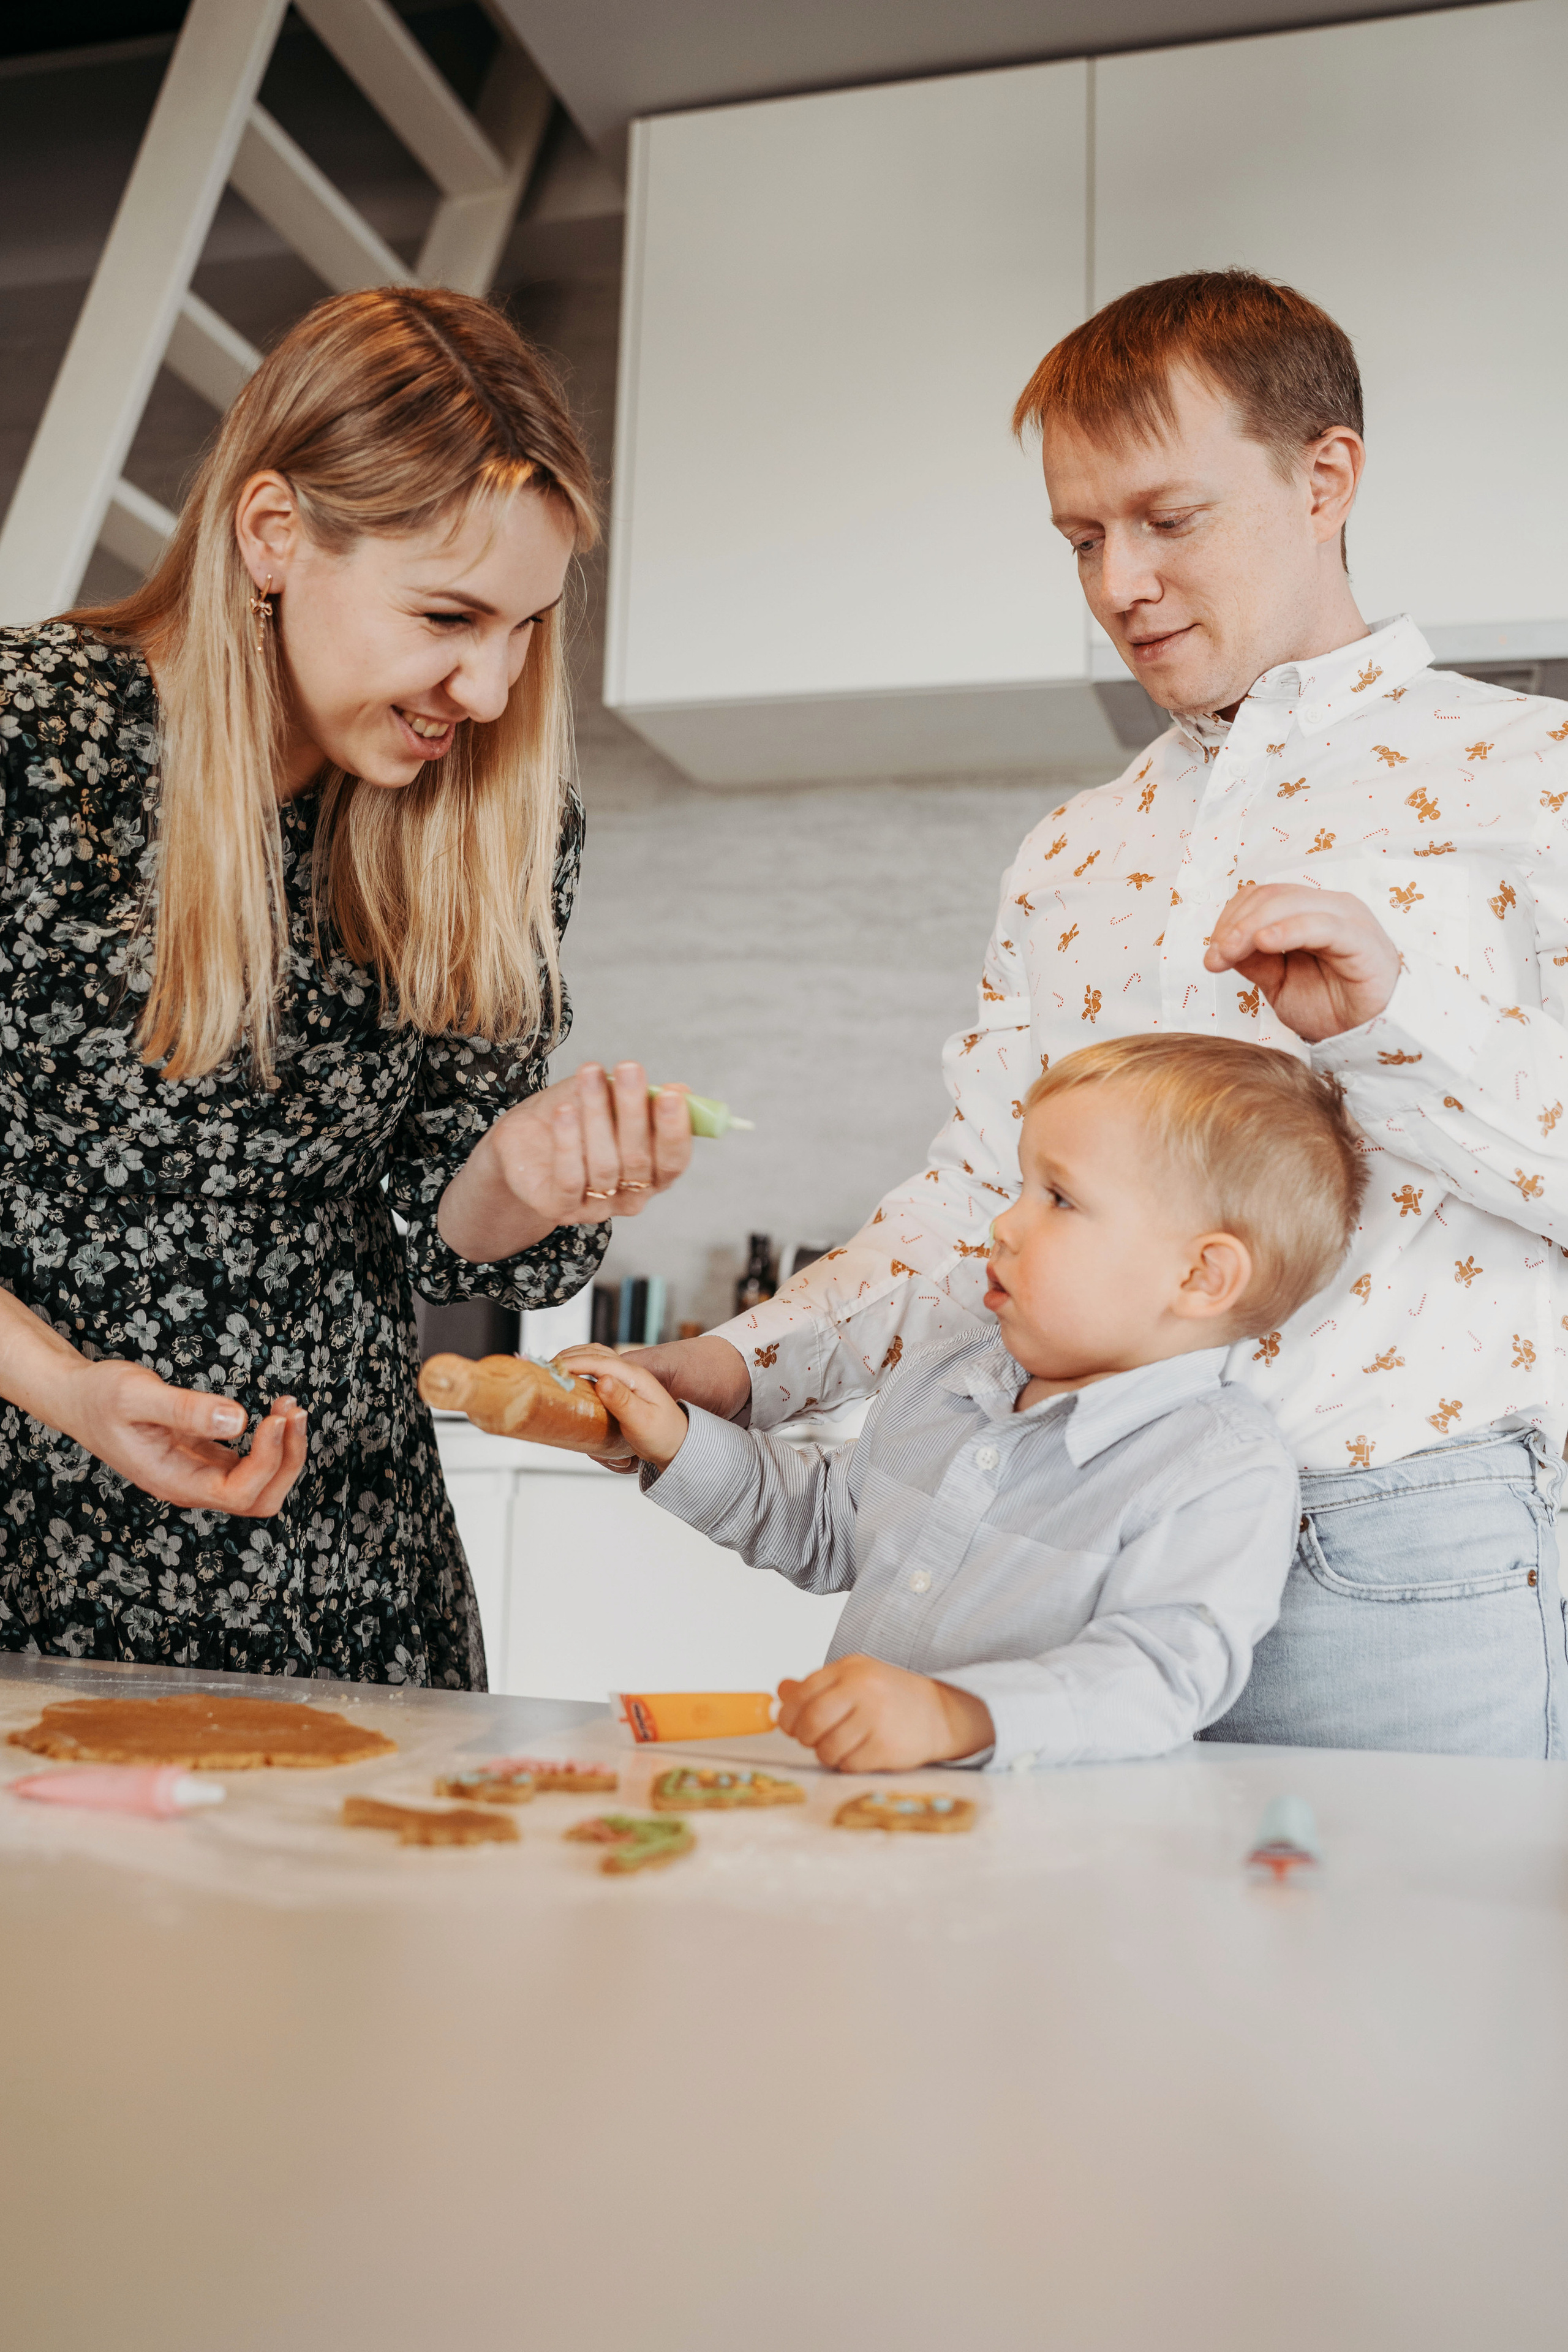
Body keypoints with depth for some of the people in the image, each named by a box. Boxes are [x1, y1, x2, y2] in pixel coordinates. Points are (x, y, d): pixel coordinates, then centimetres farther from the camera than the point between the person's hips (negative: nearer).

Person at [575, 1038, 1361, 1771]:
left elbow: (1161, 1671, -26)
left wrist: (955, 1715, -40)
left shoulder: (1229, 1474, -13)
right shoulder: (940, 1378, 10)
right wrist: (680, 1442, 16)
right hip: (842, 1792, 5)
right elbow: (830, 1521, 26)